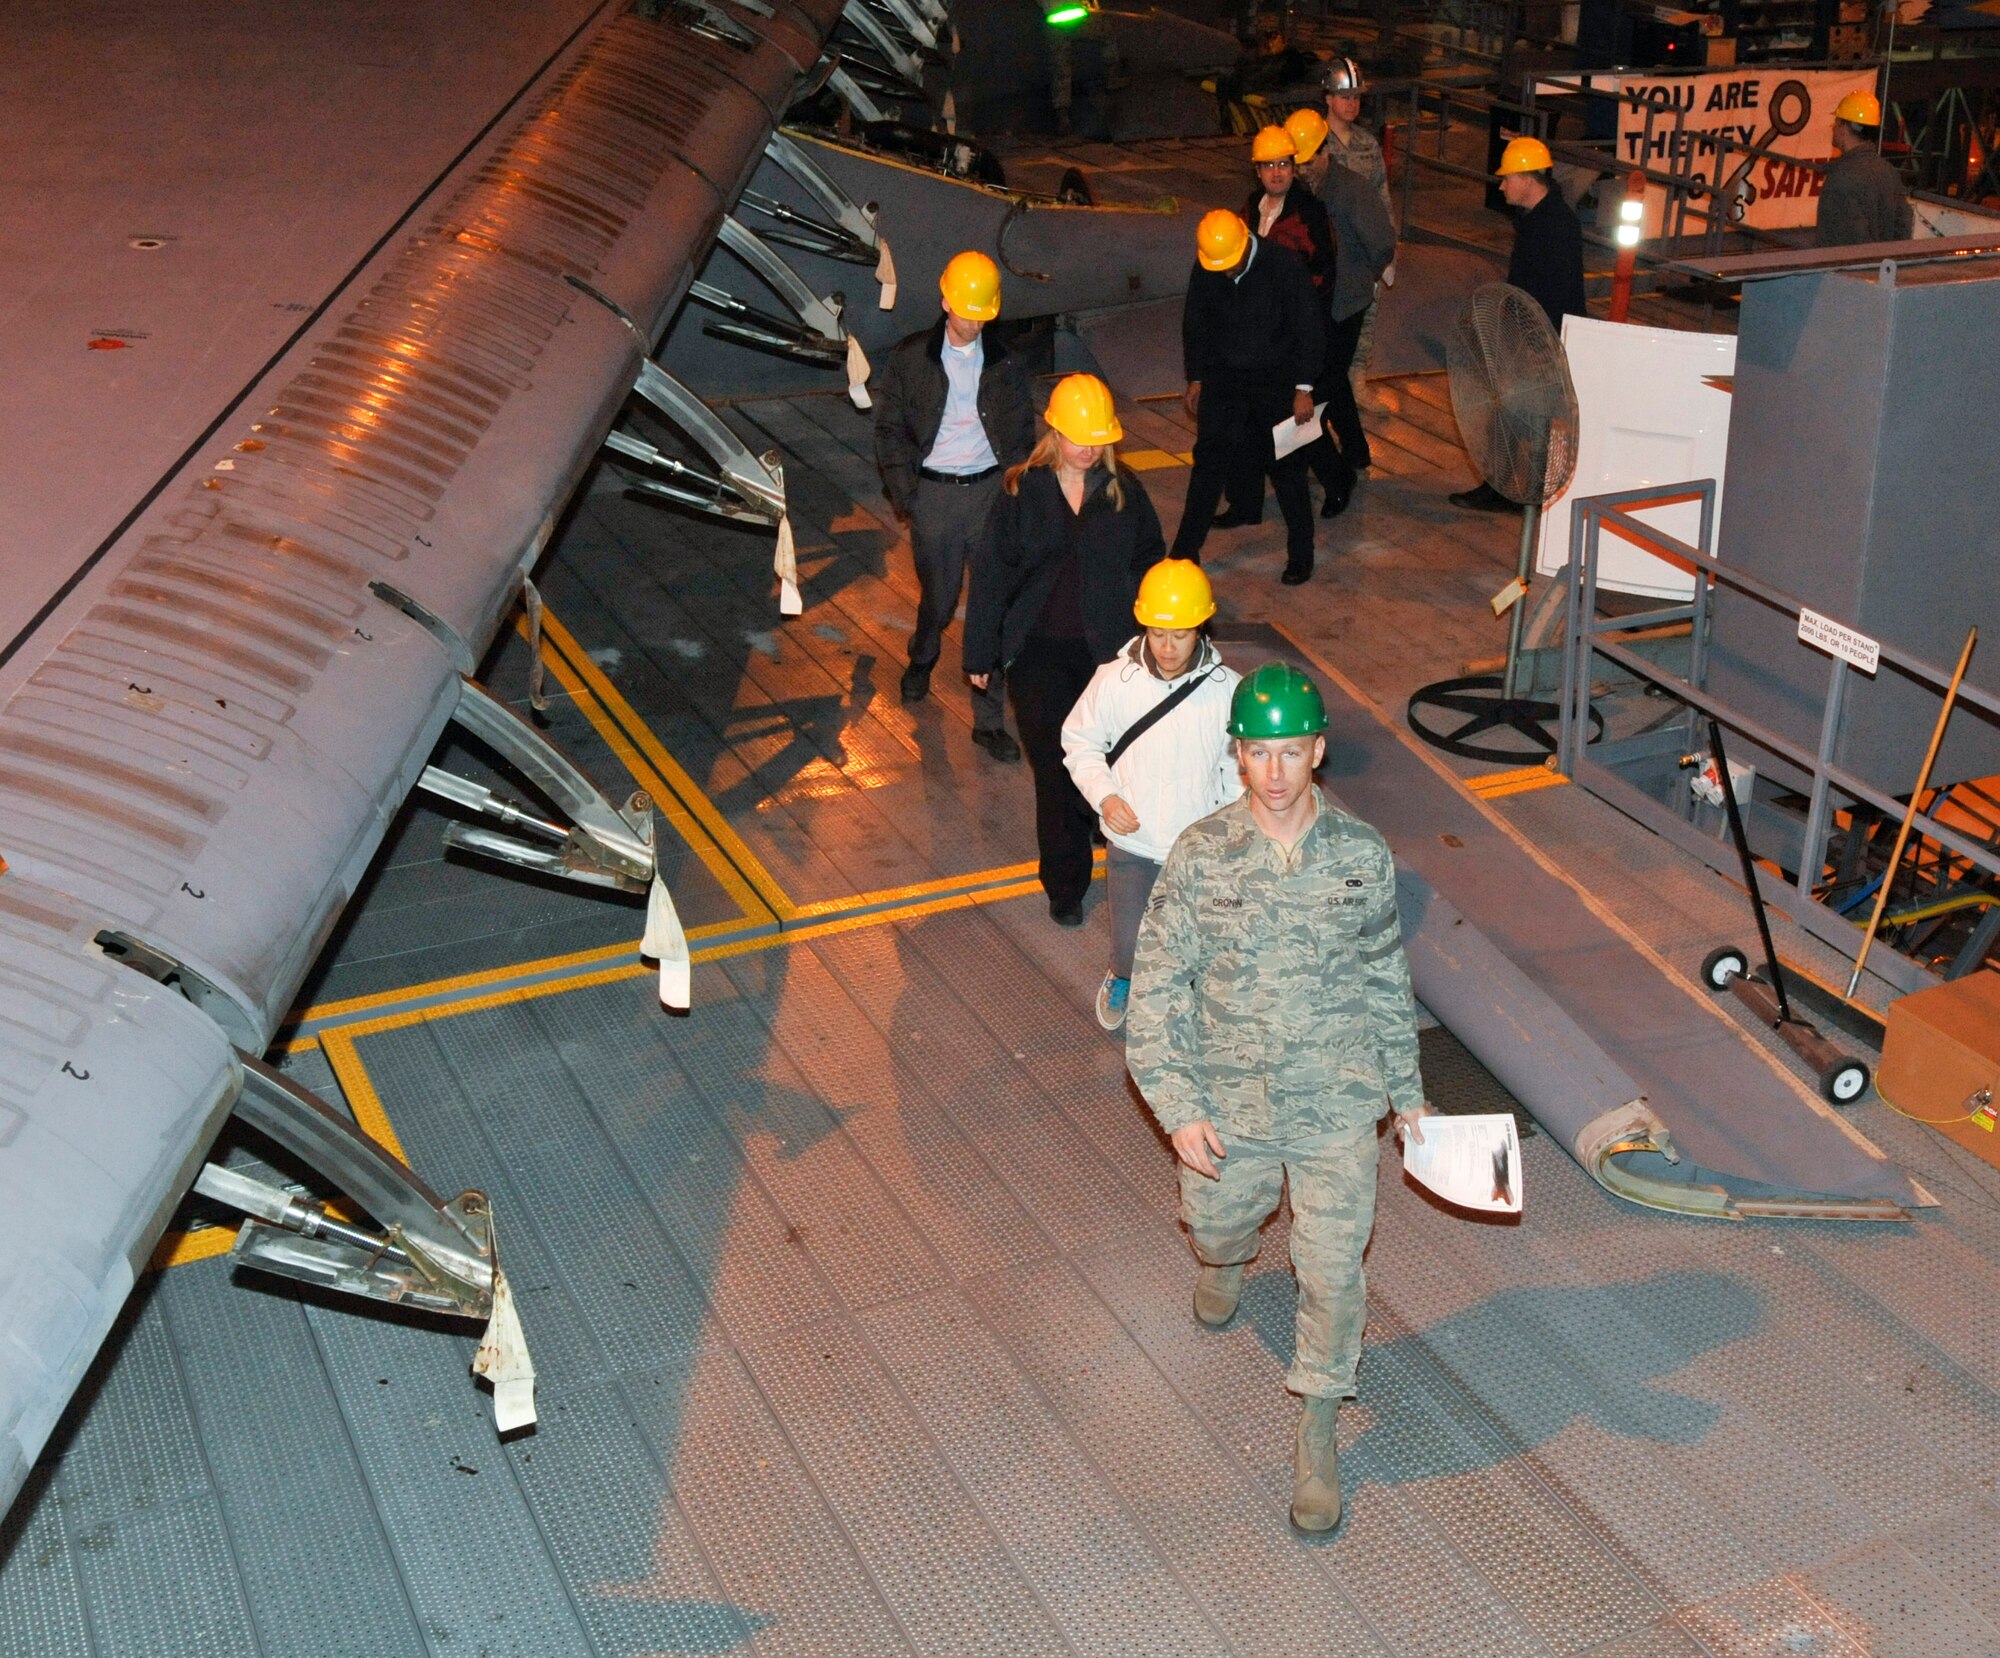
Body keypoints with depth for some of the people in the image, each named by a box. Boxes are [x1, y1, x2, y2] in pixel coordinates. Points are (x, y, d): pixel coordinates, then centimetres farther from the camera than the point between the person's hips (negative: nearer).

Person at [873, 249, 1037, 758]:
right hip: (934, 492, -1)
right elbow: (890, 430, 2)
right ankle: (921, 660, 46)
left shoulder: (1004, 363, 3)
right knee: (938, 598, 10)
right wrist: (906, 496, -5)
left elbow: (1022, 431, 12)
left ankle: (989, 720, 7)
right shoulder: (909, 359, -2)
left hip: (991, 489, 1)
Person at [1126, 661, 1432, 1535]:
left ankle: (1316, 1435, 24)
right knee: (1216, 1225, 24)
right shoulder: (1200, 857, -13)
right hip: (1230, 1107, 1)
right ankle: (1224, 1261, 63)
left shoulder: (1363, 856, -9)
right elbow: (1157, 988, -9)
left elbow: (1387, 980, 5)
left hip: (1339, 1109, 0)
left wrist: (1406, 1090, 12)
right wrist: (1178, 1108, -15)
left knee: (1334, 1274, 3)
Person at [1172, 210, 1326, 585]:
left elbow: (1310, 330, -11)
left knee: (1287, 467, 4)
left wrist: (1304, 388, -12)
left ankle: (1300, 554, 19)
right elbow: (1194, 324, 10)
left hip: (1276, 382, -3)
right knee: (1209, 460, 1)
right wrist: (1195, 378, 11)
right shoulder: (1204, 269, -7)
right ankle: (1185, 550, 9)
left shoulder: (1285, 265, -18)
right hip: (1223, 378, 3)